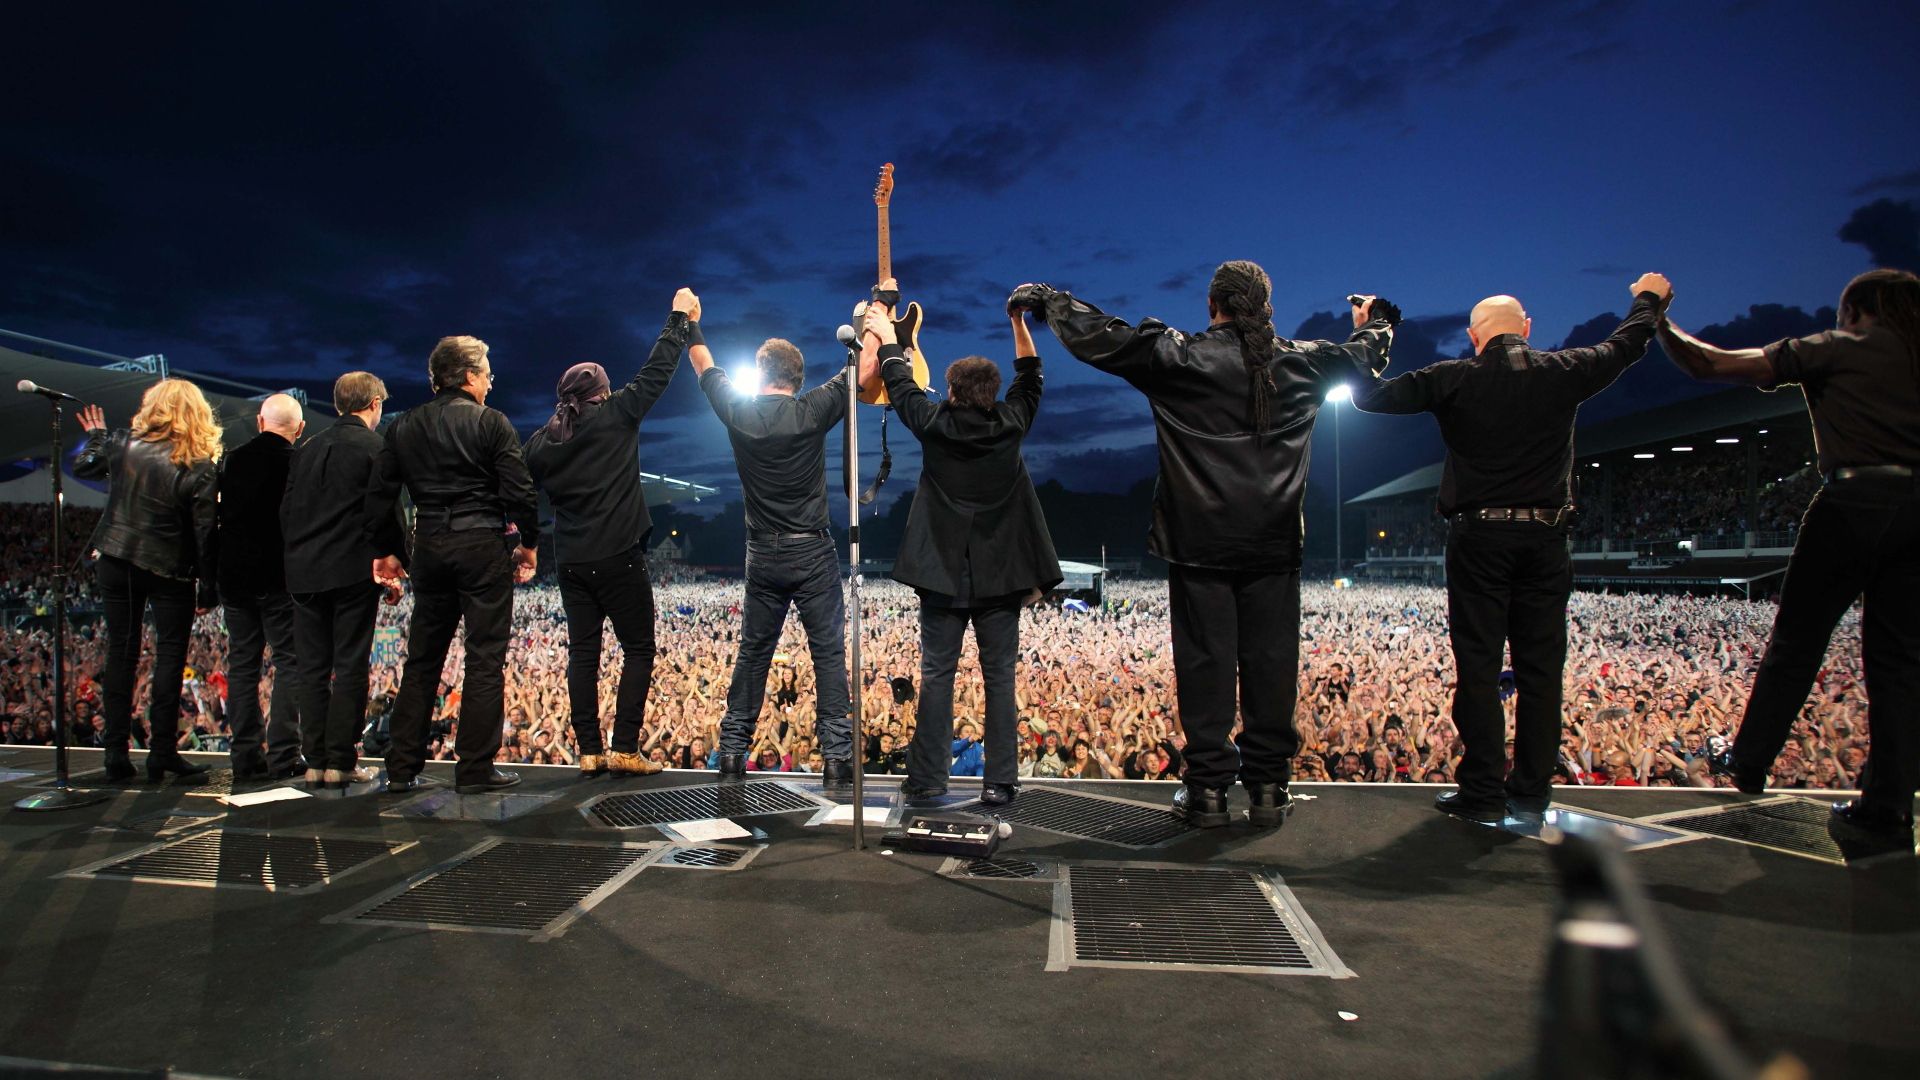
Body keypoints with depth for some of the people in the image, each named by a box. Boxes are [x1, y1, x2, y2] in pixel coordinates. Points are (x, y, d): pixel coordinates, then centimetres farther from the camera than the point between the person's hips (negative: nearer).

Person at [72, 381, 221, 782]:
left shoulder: (123, 444, -6)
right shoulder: (201, 468, -13)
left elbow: (81, 467, 13)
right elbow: (205, 534, -12)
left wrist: (96, 437, 33)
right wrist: (208, 588, -4)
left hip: (115, 561, 3)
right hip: (169, 572, -3)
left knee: (121, 653, 11)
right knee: (170, 657, 6)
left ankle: (116, 753, 15)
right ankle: (162, 753, 7)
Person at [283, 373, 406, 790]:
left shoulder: (306, 448, 13)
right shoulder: (376, 447, -6)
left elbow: (287, 511, 14)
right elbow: (383, 513, -10)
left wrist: (299, 557, 20)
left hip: (304, 572, 5)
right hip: (353, 571, -5)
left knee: (312, 669, 9)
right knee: (350, 668, 0)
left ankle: (315, 762, 12)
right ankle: (341, 762, 2)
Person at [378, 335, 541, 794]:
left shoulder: (405, 427, 9)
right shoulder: (491, 423, -5)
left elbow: (383, 490, 9)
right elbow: (519, 491, -10)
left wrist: (386, 550, 18)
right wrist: (528, 543, 3)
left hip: (430, 549, 5)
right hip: (484, 547, -5)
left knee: (421, 660, 13)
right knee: (485, 661, 0)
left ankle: (402, 768, 16)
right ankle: (475, 769, 2)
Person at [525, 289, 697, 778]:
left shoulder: (542, 440, 7)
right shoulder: (615, 417, -5)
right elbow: (654, 373, 1)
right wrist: (680, 321, 9)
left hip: (572, 562, 5)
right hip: (619, 557, -5)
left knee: (583, 653, 8)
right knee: (638, 649, 3)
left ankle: (589, 752, 9)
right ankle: (625, 750, -2)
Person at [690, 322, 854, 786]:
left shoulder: (738, 412, -1)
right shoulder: (812, 411, -9)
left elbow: (703, 364, 16)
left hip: (763, 556, 3)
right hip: (813, 553, -3)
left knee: (752, 653, 13)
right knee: (828, 652, 1)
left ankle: (732, 751, 17)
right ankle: (837, 754, -1)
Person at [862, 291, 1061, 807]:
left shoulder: (935, 424, -5)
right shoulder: (1010, 425, -2)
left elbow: (899, 383, 11)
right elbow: (1029, 378, 17)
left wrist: (885, 329, 24)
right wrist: (1018, 321, 21)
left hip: (944, 571, -1)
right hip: (1001, 572, 1)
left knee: (937, 674, 4)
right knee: (999, 676, 4)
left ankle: (927, 778, 6)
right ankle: (1000, 781, 5)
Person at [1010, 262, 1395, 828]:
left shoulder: (1178, 356, -2)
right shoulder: (1301, 362, 9)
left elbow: (1097, 336, 1)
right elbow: (1361, 354, 29)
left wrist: (1046, 298, 17)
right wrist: (1379, 323, 52)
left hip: (1201, 541, -2)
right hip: (1274, 543, 3)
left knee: (1205, 658, 2)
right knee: (1270, 659, 6)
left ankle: (1208, 786, 7)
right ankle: (1268, 787, 13)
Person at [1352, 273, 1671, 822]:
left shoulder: (1453, 380, -3)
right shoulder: (1562, 373, 5)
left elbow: (1372, 395, 0)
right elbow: (1624, 346, 24)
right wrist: (1649, 299, 44)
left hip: (1478, 536, -2)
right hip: (1545, 536, 2)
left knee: (1479, 668, 2)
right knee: (1540, 668, 7)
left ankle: (1483, 792, 4)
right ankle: (1531, 793, 12)